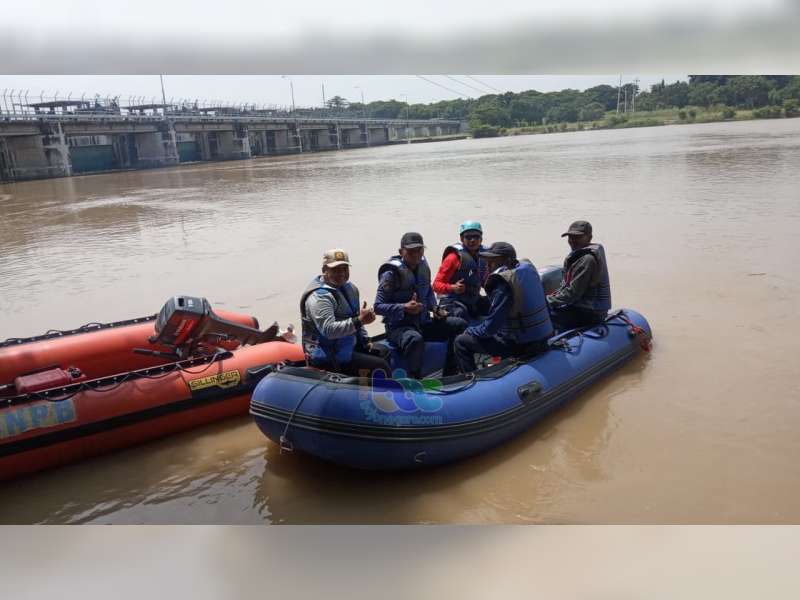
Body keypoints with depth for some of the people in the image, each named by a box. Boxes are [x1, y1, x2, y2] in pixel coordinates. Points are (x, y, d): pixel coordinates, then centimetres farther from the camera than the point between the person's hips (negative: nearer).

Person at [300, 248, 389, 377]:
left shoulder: (349, 288, 10)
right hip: (327, 357, -10)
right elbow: (328, 330, -33)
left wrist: (365, 340, 13)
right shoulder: (320, 296, -21)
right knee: (381, 366, -17)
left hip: (348, 345, 10)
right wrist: (358, 321, -42)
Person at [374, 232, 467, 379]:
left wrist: (434, 308, 7)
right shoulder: (391, 273, -14)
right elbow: (378, 306, -17)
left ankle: (449, 375, 5)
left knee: (460, 325, -2)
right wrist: (404, 308, -28)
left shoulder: (423, 267, 8)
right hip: (398, 326, -7)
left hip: (423, 322, 8)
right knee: (415, 339, -41)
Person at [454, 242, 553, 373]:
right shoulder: (528, 268, 3)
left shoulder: (503, 282, -21)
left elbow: (490, 326, -19)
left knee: (461, 342, -3)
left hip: (520, 344, -9)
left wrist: (470, 331, -2)